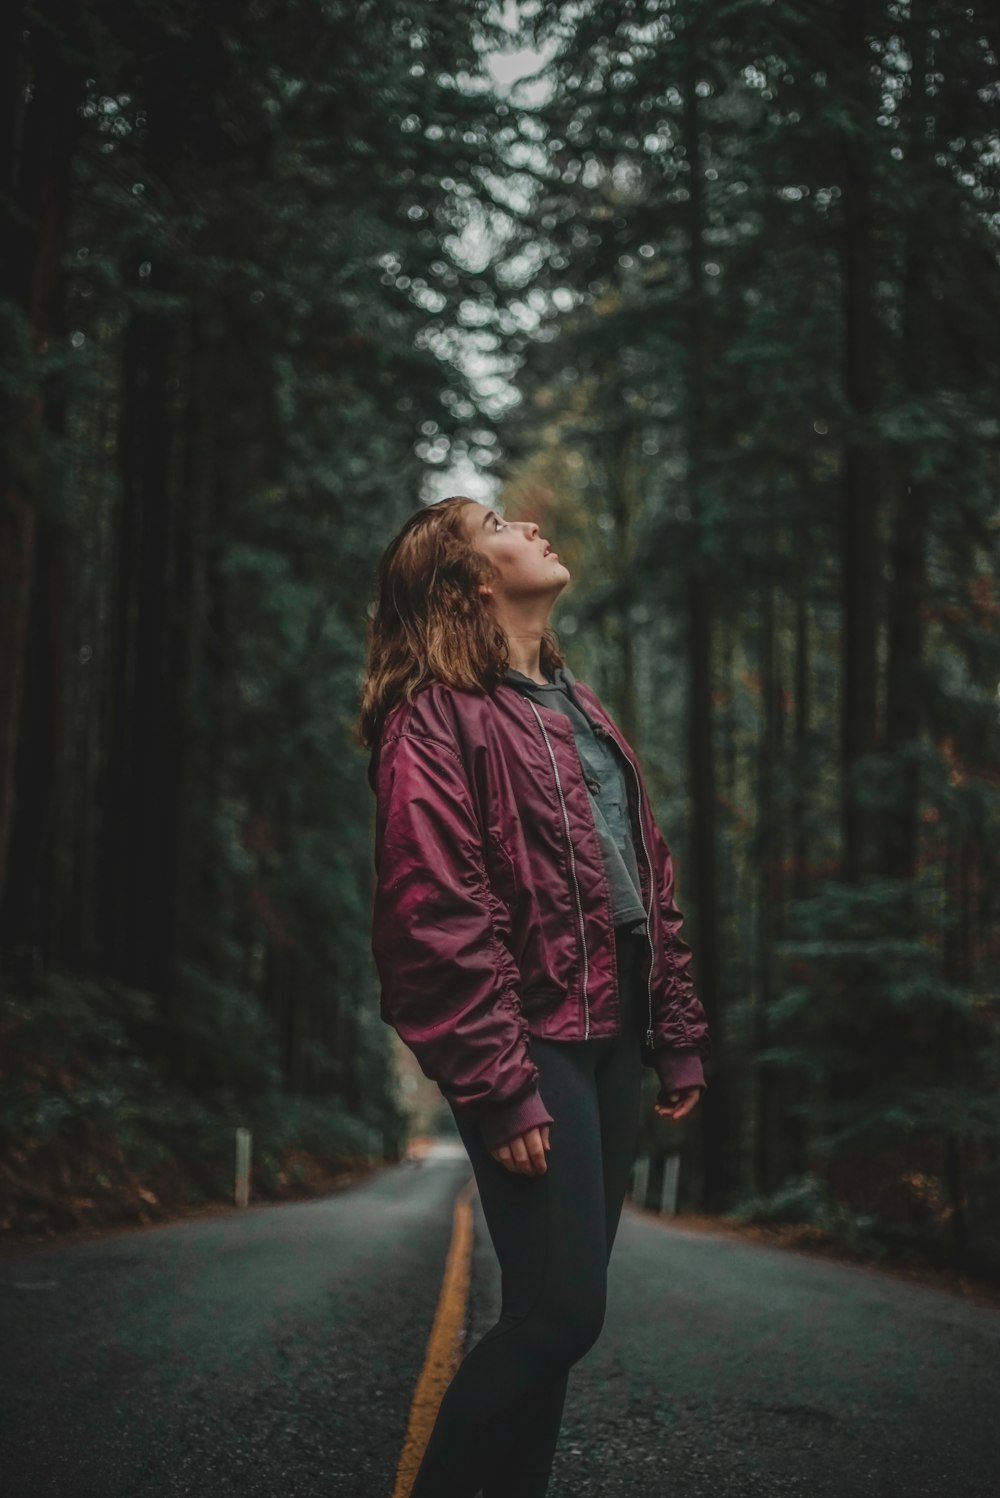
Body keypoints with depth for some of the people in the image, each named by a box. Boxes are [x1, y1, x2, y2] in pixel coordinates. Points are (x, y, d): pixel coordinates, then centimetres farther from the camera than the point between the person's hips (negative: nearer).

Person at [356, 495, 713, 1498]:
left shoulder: (578, 705, 18)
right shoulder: (434, 717, -8)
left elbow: (651, 878, 18)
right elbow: (438, 919, -15)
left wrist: (678, 1036, 13)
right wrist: (501, 1087, -19)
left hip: (611, 1035, 8)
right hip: (532, 1042, -8)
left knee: (555, 1308, 12)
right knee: (561, 1312, -9)